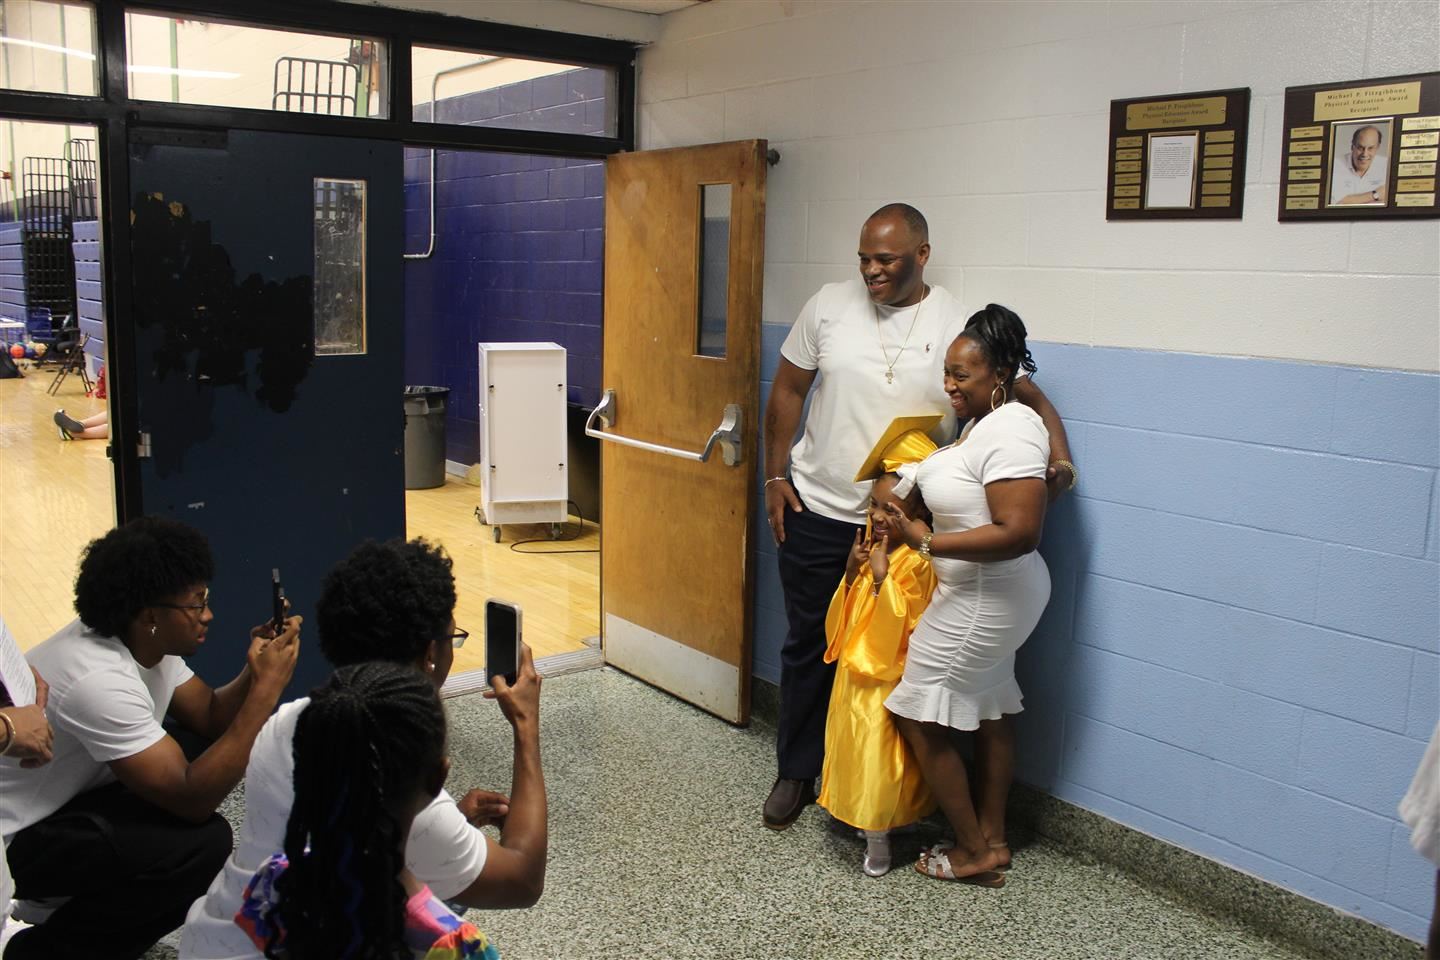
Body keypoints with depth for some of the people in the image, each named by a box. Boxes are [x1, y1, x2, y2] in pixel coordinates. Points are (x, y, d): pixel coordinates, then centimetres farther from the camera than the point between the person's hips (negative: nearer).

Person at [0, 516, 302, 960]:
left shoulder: (150, 642, -5)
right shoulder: (100, 680, -32)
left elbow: (210, 718, 4)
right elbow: (192, 799, -32)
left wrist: (255, 669, -16)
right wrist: (267, 688, -32)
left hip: (69, 798, 10)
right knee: (201, 842, -25)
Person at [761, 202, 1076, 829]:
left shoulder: (959, 326, -7)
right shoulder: (830, 305, -2)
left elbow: (1029, 398, -3)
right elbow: (788, 389, 6)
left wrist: (1059, 460, -21)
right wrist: (776, 475, 3)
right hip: (815, 512, 1)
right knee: (808, 645, 13)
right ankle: (795, 772, 30)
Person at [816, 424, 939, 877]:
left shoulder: (917, 563, -19)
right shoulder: (871, 552, 5)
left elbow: (903, 625, -24)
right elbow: (844, 617, 8)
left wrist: (882, 578, -28)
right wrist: (852, 573, -8)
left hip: (889, 679, -8)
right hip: (855, 671, 8)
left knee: (878, 754, -1)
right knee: (853, 748, 18)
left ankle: (878, 837, 13)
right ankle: (865, 817, 36)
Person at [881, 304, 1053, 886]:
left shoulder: (1009, 433, -24)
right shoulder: (987, 421, 8)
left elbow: (1019, 533, -30)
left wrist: (925, 541, -26)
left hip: (984, 599, -10)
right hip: (990, 596, 10)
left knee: (921, 719, 1)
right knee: (989, 713, 17)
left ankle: (973, 853, 14)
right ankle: (992, 841, 31)